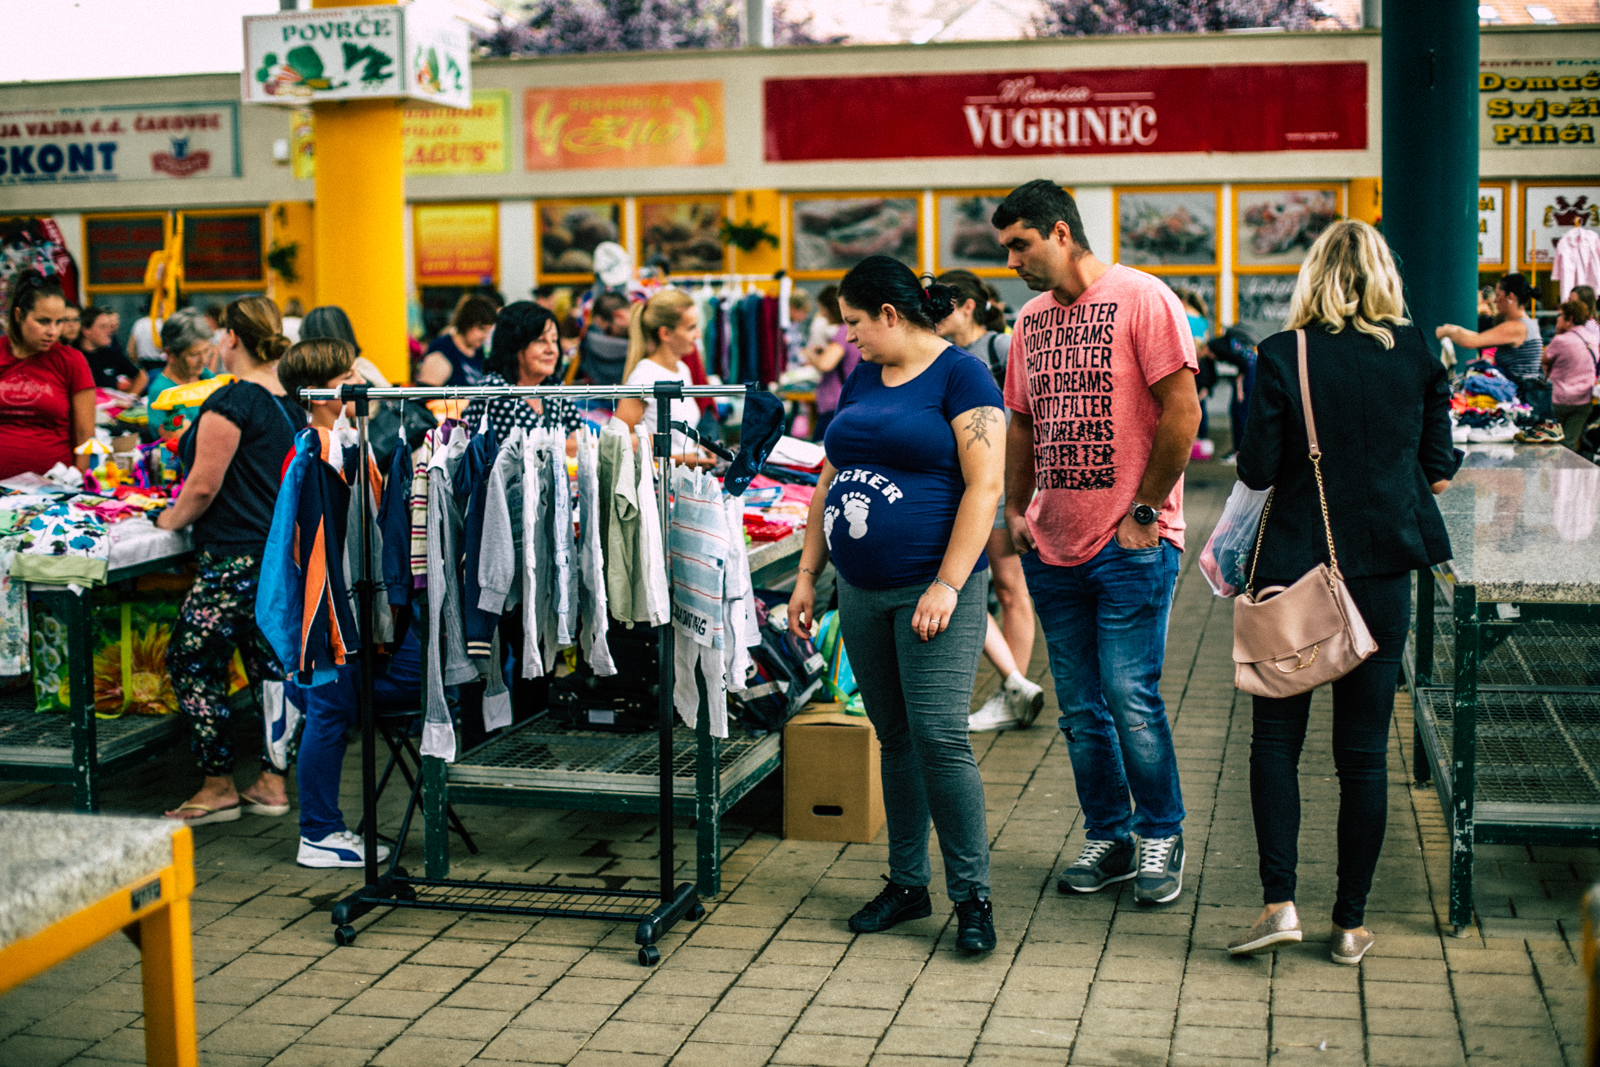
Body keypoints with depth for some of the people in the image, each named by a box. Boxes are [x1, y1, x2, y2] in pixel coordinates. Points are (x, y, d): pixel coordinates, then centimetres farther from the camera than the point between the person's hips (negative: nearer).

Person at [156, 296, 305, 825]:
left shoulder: (231, 401, -15)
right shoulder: (290, 403, 10)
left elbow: (204, 487, -16)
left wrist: (170, 520, 2)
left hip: (236, 558, -9)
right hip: (283, 552, 9)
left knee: (191, 661, 2)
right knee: (272, 663, 12)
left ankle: (218, 786, 7)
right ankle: (272, 782, 17)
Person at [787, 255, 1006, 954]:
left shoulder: (960, 375, -7)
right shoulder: (862, 381, 15)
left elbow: (985, 486, -14)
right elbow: (828, 483, 19)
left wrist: (947, 585, -19)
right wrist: (807, 574, 14)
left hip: (932, 590, -7)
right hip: (861, 593, 7)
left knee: (940, 738, -11)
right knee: (893, 739, 12)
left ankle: (972, 894, 0)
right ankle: (907, 884, 22)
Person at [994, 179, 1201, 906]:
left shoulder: (1141, 299, -8)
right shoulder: (1032, 319, 13)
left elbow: (1182, 412, -12)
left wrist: (1144, 512, -12)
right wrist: (1016, 510, 12)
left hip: (1131, 546, -7)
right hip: (1053, 547, 7)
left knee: (1131, 698, -6)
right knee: (1080, 709, 10)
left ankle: (1161, 836, 12)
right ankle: (1108, 838, 23)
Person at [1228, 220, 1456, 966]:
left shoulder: (1283, 357, -8)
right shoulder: (1419, 356, -1)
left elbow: (1256, 471, -9)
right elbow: (1438, 472, 4)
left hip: (1295, 567, -2)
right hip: (1384, 570, 2)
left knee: (1276, 737, 10)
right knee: (1364, 751, 8)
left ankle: (1279, 901, 0)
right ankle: (1351, 923, 14)